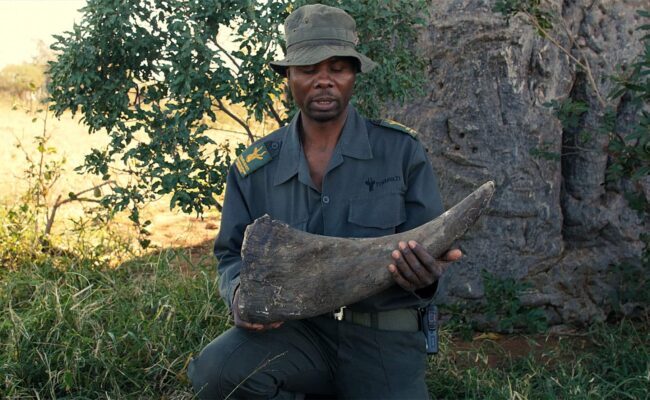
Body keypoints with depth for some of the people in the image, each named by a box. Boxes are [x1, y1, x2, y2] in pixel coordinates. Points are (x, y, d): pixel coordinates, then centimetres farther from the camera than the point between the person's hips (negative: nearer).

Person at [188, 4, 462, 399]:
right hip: (295, 326, 2)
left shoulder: (401, 150, -3)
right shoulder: (255, 166, 3)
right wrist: (241, 292, -14)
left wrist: (424, 275, -26)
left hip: (384, 335, -1)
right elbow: (233, 253, 10)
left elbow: (432, 248, -1)